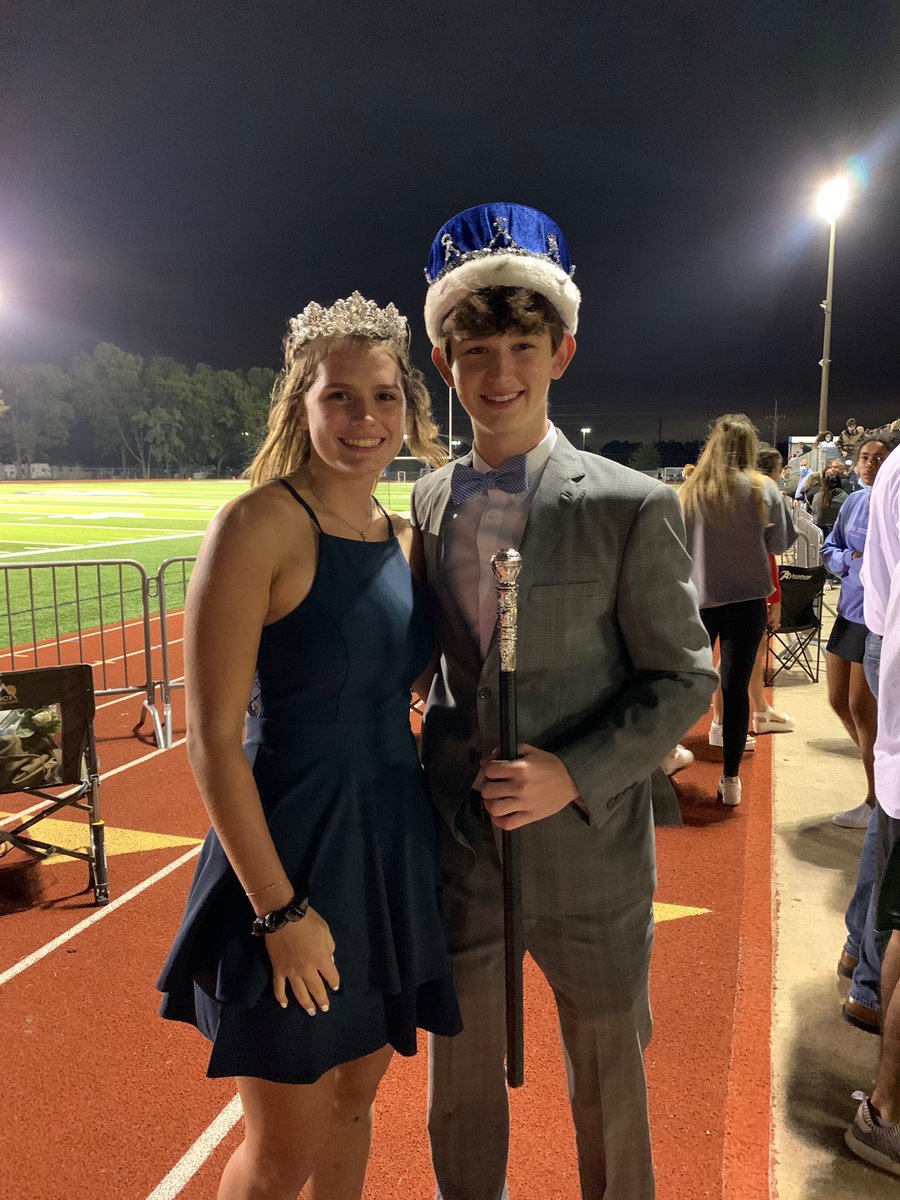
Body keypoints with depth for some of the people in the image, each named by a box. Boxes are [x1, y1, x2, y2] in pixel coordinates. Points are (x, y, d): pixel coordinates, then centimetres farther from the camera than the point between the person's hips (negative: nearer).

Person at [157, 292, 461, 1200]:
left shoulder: (401, 538, 5)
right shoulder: (257, 527, -16)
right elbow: (213, 740, -18)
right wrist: (280, 910, -16)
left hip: (394, 849, 6)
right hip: (293, 856, -6)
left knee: (354, 1099, 24)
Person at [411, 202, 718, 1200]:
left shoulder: (631, 508, -12)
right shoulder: (429, 502, 1)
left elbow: (684, 680, -8)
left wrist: (574, 774, -20)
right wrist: (428, 775, 2)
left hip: (588, 848, -3)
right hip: (458, 845, 4)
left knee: (608, 1083, 20)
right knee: (460, 1081, 22)